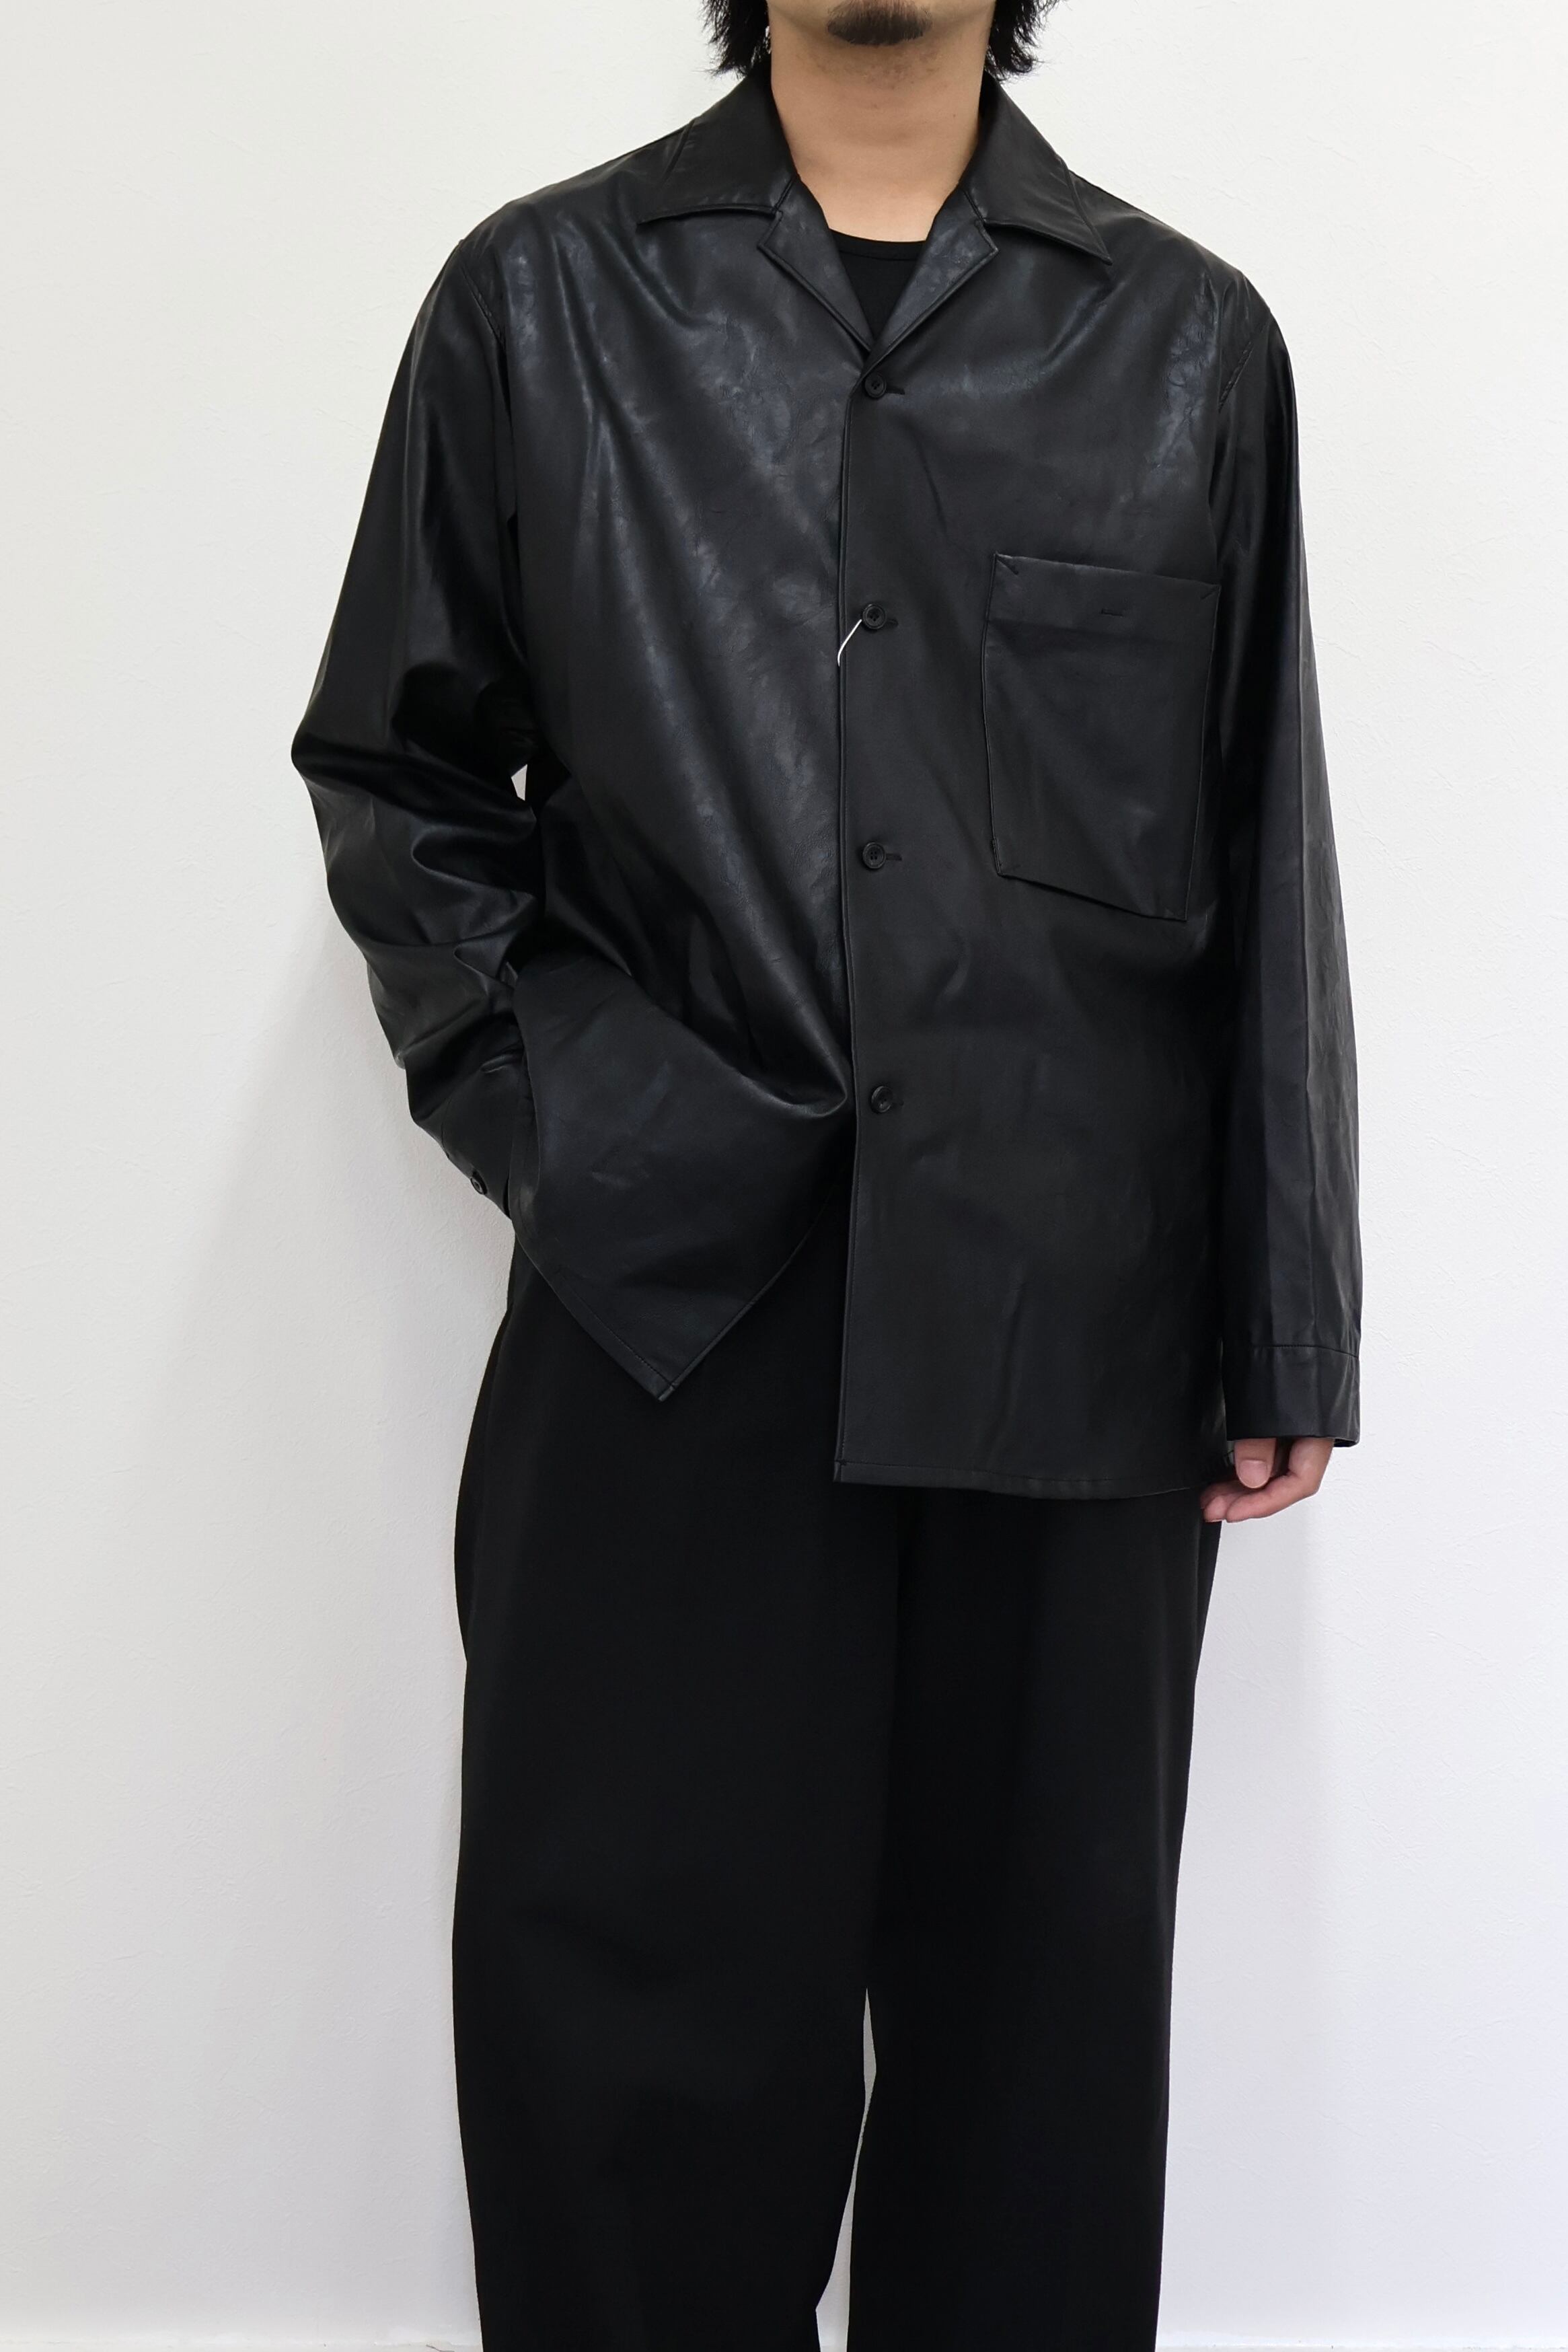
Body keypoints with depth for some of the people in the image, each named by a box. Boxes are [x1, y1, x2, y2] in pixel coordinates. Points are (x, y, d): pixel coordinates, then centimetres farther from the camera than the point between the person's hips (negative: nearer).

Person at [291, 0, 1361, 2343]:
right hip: (666, 1289, 0)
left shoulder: (1191, 341, 10)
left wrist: (1290, 1333, 5)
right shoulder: (539, 299, 10)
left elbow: (1271, 878, 8)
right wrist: (529, 1101, -2)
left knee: (1035, 1995, 9)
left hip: (1073, 1313, 1)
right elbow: (398, 772, 13)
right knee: (638, 1988, 2)